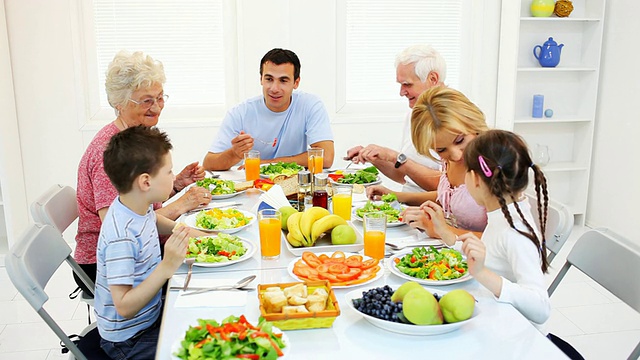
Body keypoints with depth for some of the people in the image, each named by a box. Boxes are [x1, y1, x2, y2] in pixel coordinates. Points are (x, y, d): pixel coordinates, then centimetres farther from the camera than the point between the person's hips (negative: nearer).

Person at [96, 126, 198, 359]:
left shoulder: (139, 206, -5)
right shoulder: (121, 238, -32)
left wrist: (184, 232, 5)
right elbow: (124, 307, -30)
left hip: (151, 314, 9)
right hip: (130, 340, -8)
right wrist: (167, 266, -36)